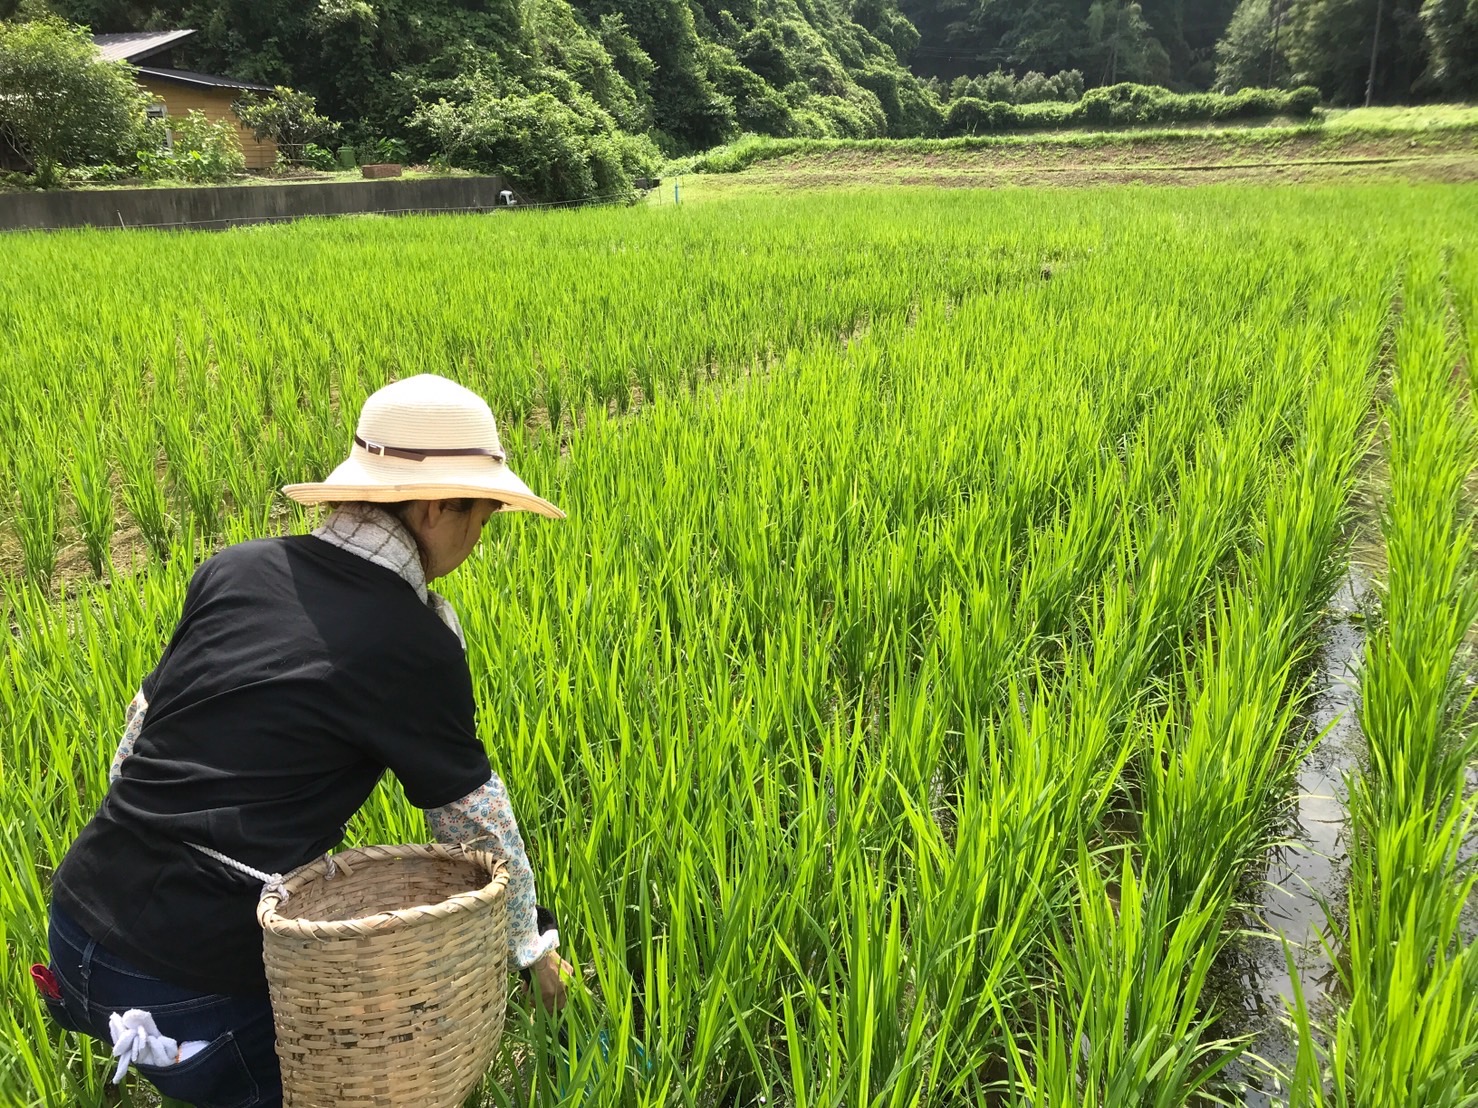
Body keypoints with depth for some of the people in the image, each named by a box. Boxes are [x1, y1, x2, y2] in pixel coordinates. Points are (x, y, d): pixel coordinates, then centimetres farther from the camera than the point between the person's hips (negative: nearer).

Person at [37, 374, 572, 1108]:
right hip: (191, 979, -6)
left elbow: (141, 723, 11)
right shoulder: (416, 642, -13)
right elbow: (474, 816, -1)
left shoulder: (233, 569, 1)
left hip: (80, 912, 6)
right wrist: (529, 943, 15)